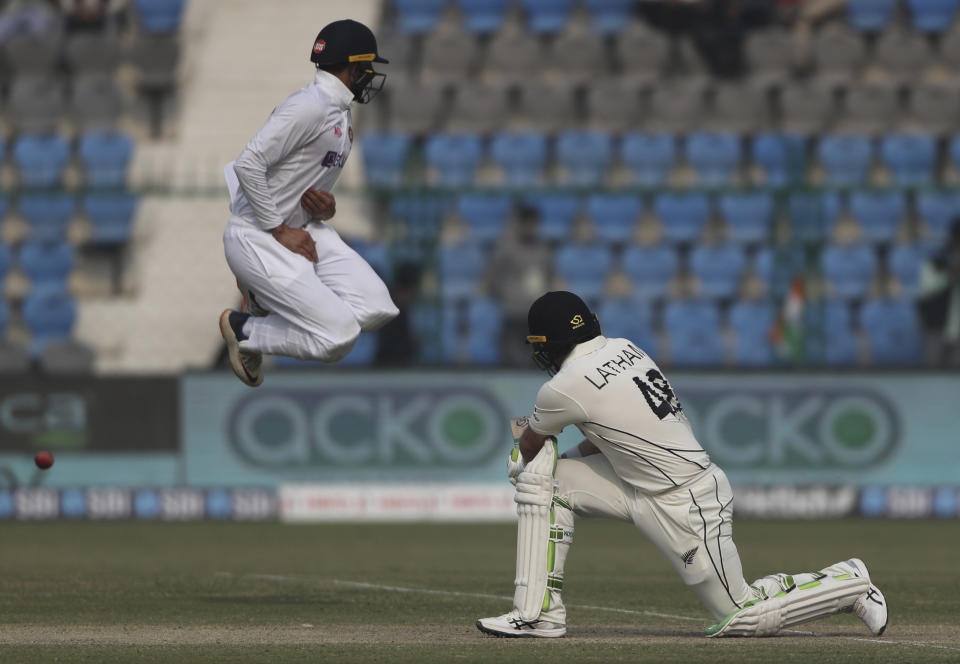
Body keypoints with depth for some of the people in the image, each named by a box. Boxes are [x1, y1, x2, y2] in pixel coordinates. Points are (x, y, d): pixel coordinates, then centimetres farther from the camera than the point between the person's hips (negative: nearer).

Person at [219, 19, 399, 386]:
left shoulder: (342, 114, 13)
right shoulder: (311, 105, -18)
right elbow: (248, 165, -25)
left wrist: (324, 204, -3)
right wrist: (281, 231, -19)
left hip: (303, 228, 10)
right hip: (258, 238, -10)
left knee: (377, 310, -6)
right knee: (338, 335, -19)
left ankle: (269, 297, 11)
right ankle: (242, 329, 2)